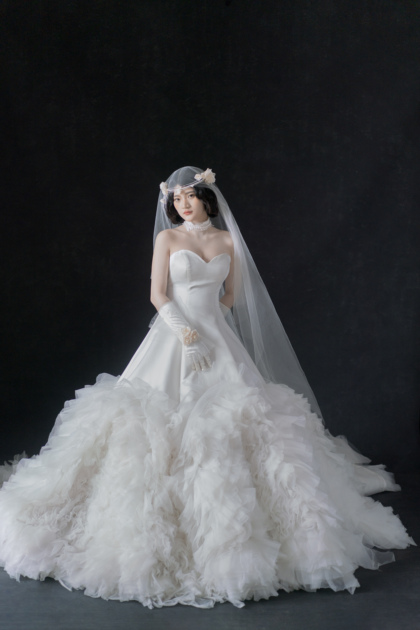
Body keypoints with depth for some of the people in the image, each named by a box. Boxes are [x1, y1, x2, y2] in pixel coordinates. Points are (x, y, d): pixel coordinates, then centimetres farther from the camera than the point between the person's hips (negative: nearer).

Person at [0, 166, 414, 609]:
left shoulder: (227, 240, 10)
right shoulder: (167, 237, 5)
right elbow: (158, 296, -3)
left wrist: (205, 320, 6)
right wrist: (187, 331, -14)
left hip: (217, 336, 2)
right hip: (173, 335, -1)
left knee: (230, 414, -10)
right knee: (159, 416, -9)